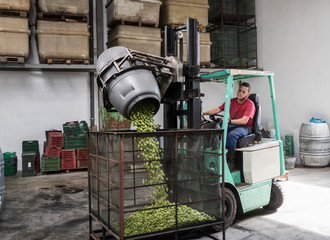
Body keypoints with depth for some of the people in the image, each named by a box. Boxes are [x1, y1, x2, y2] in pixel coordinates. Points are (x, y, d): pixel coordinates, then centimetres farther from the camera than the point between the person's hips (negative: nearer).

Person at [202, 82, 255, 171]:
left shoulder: (250, 104, -10)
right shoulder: (231, 101, 9)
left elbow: (244, 121, -23)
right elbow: (218, 109, 4)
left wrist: (229, 121, -36)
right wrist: (204, 113, -11)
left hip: (245, 128, -6)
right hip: (233, 126, 6)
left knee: (231, 135, -36)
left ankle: (231, 162, -28)